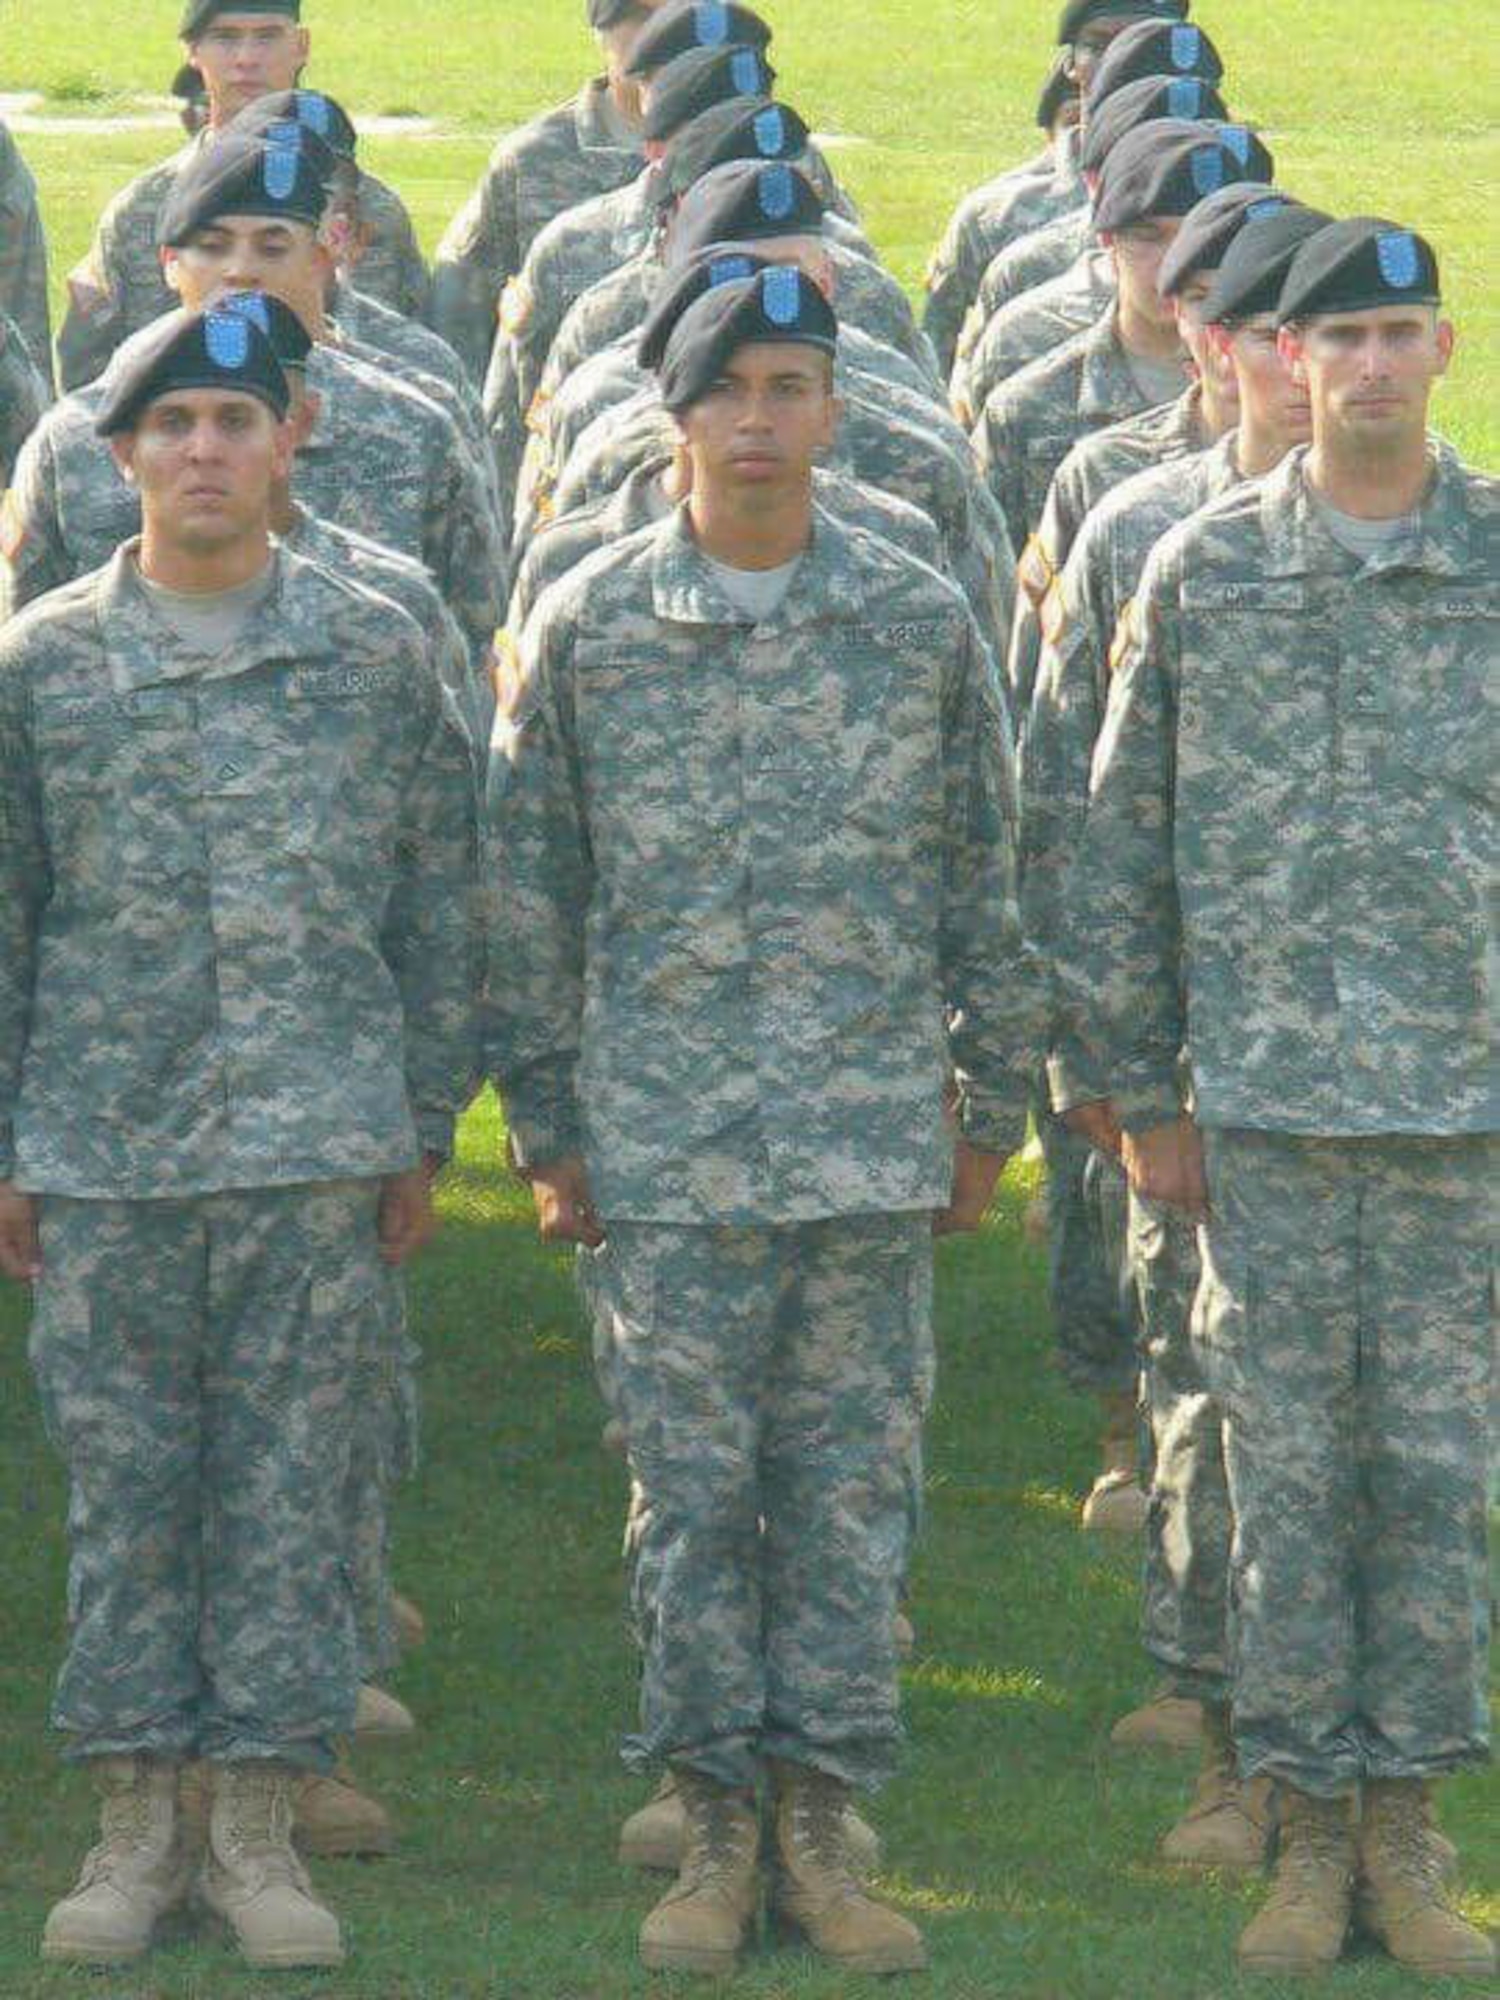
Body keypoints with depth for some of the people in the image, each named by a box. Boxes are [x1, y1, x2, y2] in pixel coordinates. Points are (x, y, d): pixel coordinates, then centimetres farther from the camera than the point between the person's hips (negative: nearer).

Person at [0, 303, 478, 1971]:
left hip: (320, 1144, 0)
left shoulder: (376, 657, 3)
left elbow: (437, 904, 9)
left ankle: (259, 1823, 10)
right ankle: (136, 1817, 13)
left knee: (290, 1485, 3)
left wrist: (423, 1130, 6)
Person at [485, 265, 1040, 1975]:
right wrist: (545, 1129, 3)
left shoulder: (920, 626, 3)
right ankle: (716, 1824, 12)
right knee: (692, 1492, 2)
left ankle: (822, 1824, 12)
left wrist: (988, 1112, 9)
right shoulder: (586, 627, 1)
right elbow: (529, 895, 5)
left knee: (852, 1490, 4)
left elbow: (982, 881, 10)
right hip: (664, 1150, -1)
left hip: (871, 1139, 1)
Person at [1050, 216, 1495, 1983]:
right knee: (1290, 1468, 3)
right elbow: (1128, 845, 6)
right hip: (1266, 1093, 0)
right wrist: (1140, 1094, 4)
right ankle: (1309, 1827, 11)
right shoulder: (1204, 574, 3)